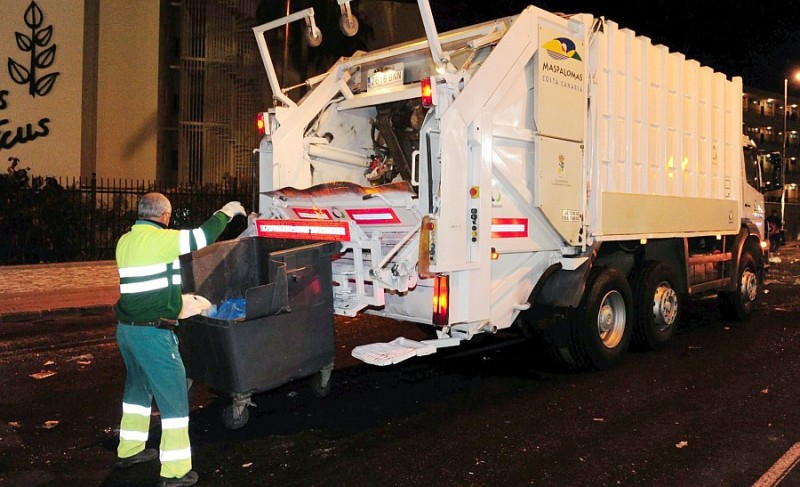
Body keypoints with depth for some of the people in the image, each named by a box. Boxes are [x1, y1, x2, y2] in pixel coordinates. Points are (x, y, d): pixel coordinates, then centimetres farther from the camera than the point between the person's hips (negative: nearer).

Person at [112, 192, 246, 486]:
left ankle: (128, 450, 38)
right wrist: (226, 213, -1)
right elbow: (201, 237, -16)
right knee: (173, 396, -1)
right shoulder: (158, 239, -16)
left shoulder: (125, 241, 11)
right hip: (153, 332, -9)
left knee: (138, 386, 25)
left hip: (127, 327, 9)